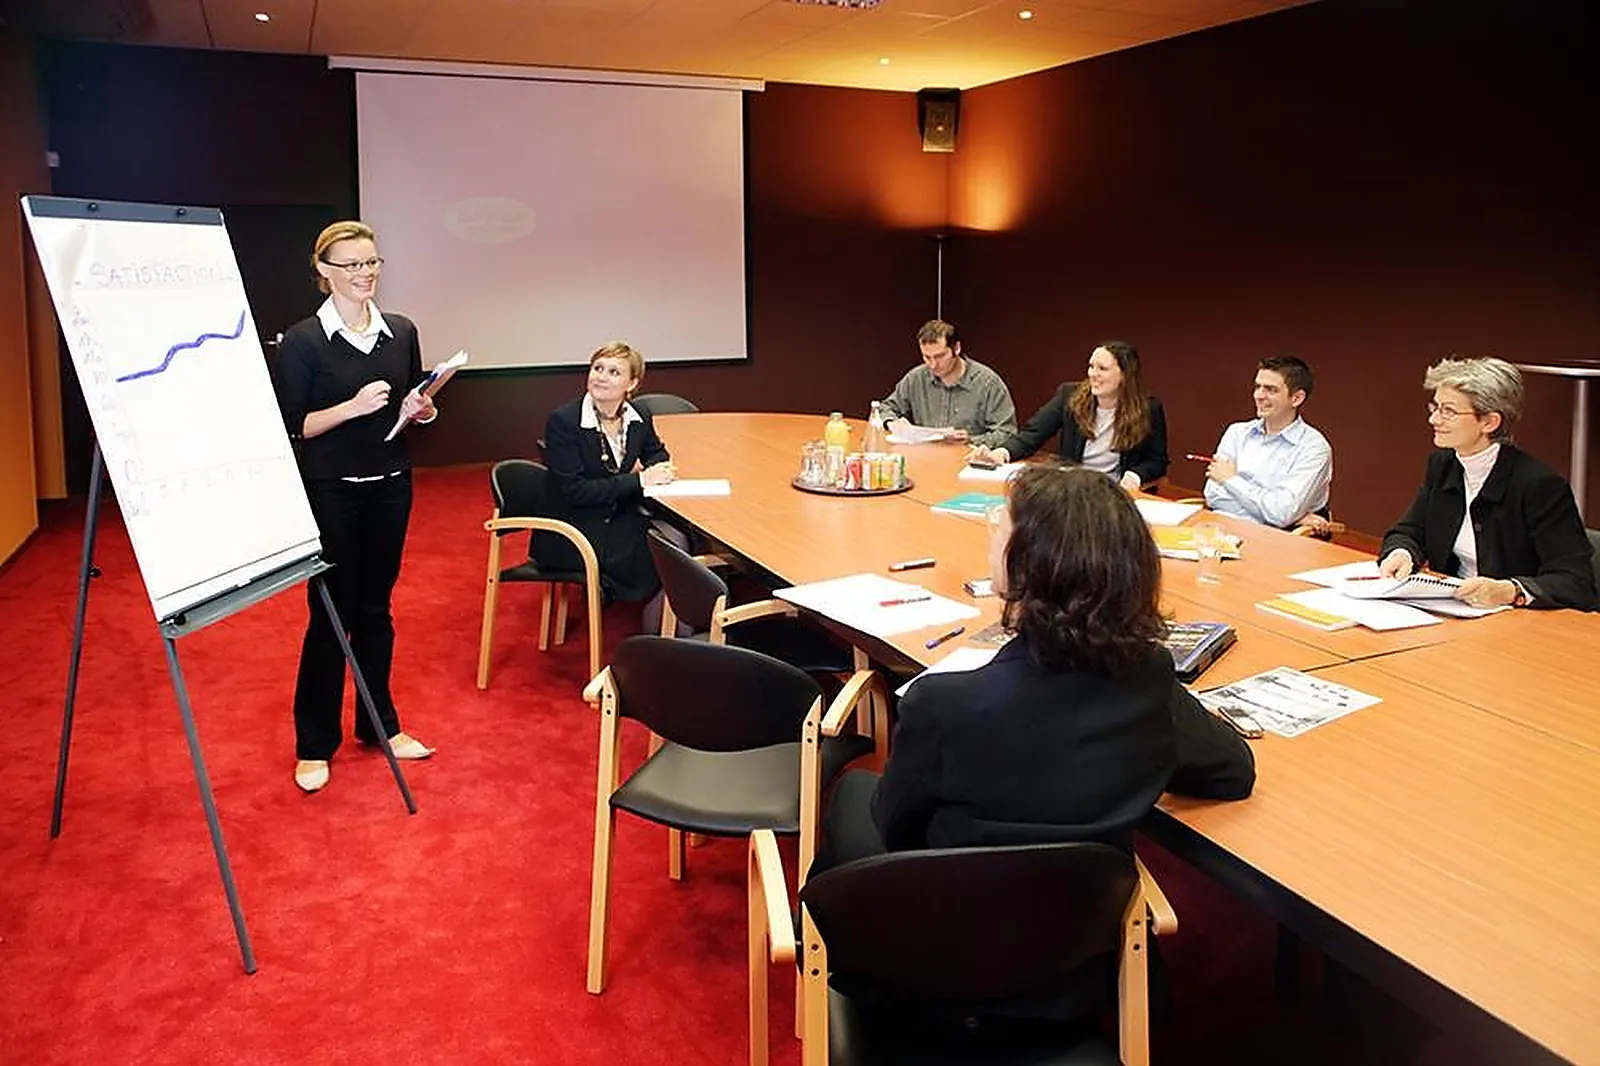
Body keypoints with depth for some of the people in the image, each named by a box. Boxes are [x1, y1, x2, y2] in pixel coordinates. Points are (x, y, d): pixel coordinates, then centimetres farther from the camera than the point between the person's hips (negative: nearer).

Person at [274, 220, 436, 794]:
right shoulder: (302, 340, -9)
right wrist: (353, 407, -23)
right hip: (330, 492, -4)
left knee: (375, 610, 14)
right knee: (330, 615, 2)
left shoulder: (401, 332, 5)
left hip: (390, 486, 4)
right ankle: (314, 744, 15)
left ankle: (379, 724, 27)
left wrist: (421, 409, -7)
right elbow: (293, 426, -10)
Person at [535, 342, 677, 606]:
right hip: (570, 532, -6)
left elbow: (657, 453, 24)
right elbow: (574, 491, -19)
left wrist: (649, 470, -2)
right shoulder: (563, 421, -14)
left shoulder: (639, 419, 3)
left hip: (618, 519, 6)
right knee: (656, 557, -24)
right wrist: (639, 480, -20)